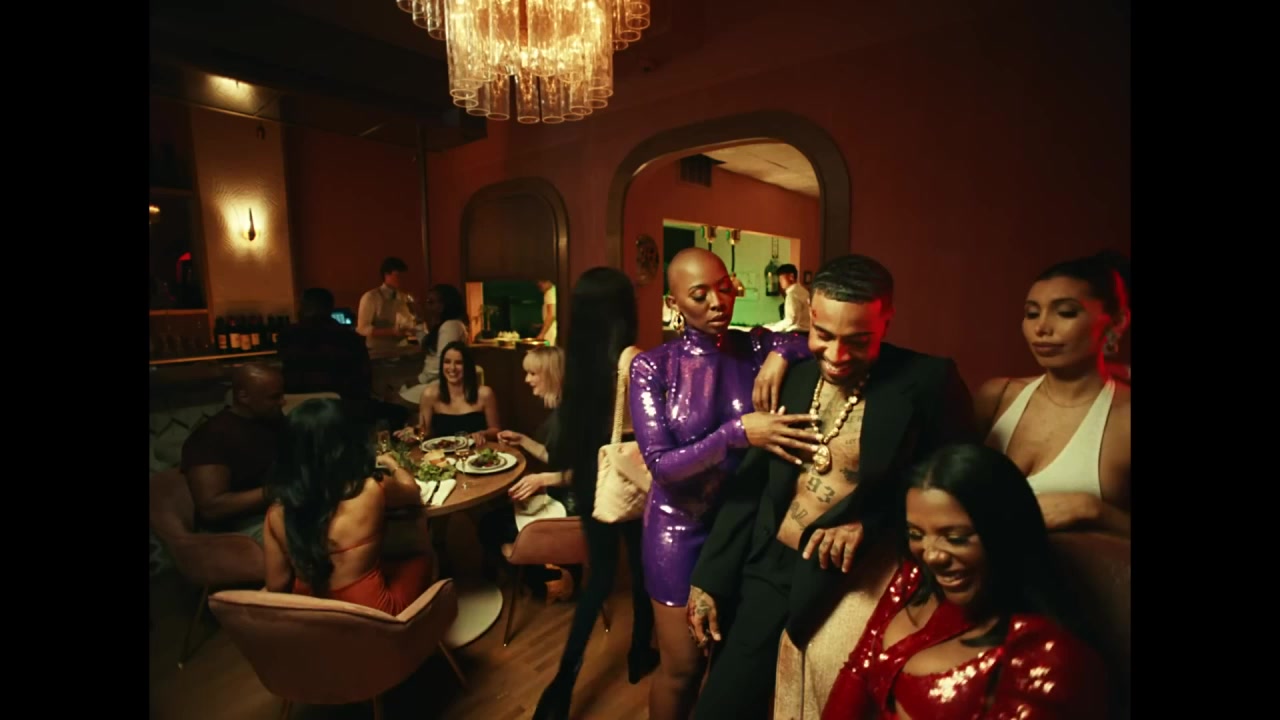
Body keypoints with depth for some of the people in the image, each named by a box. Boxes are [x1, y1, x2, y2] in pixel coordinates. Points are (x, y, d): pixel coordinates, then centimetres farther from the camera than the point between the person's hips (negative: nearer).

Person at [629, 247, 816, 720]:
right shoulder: (652, 367, -12)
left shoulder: (758, 347, -6)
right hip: (682, 526, -2)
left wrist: (783, 350, -25)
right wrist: (737, 433, -30)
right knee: (682, 666, 14)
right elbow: (660, 464, -18)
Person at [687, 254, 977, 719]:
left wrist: (871, 525, -19)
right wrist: (709, 580, 3)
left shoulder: (929, 382, -13)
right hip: (768, 576, 4)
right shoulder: (791, 377, -2)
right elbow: (750, 485, 3)